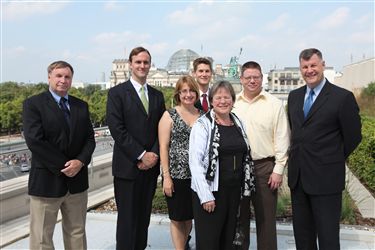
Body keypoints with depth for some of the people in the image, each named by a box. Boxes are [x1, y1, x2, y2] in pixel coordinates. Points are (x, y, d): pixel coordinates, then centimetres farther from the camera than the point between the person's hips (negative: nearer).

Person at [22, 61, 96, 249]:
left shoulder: (81, 106, 10)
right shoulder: (33, 104, -5)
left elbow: (89, 138, 7)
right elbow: (34, 141, -15)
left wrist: (81, 161, -12)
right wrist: (63, 166, -15)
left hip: (77, 180, 5)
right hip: (46, 181, -4)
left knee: (77, 233, 15)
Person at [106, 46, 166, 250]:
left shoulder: (157, 95, 13)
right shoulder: (117, 93, -3)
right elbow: (117, 129, -11)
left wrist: (154, 154, -6)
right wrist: (141, 155, -14)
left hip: (150, 165, 5)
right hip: (127, 166, -4)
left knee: (144, 216, 12)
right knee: (127, 218, 2)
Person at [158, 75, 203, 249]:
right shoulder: (169, 116, -3)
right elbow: (163, 147, -6)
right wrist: (166, 176, -11)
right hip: (176, 175, -3)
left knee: (189, 216, 14)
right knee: (178, 218, 8)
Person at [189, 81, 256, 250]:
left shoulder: (239, 124, 10)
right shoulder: (203, 125, -8)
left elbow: (245, 156, 14)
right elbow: (195, 162, -14)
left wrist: (245, 188, 8)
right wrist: (206, 196, -17)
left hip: (235, 191, 5)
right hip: (210, 192, -5)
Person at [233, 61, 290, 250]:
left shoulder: (275, 104, -1)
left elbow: (282, 139, -2)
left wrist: (278, 170, -6)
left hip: (264, 167, -2)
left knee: (266, 218, 6)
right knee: (239, 216, 15)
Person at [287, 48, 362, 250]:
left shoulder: (343, 97, -8)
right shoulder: (294, 96, 9)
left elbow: (353, 137, -3)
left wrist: (332, 161, 4)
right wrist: (302, 156, 11)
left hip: (326, 179, -5)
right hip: (297, 176, 5)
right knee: (302, 233, 16)